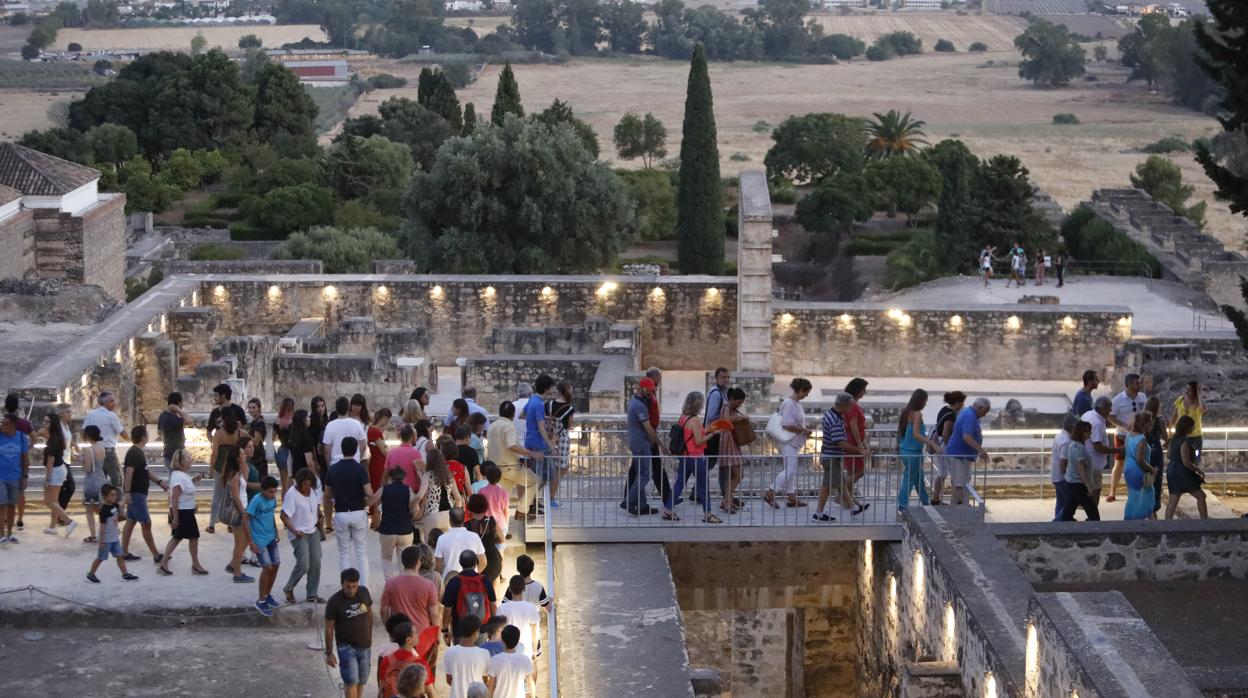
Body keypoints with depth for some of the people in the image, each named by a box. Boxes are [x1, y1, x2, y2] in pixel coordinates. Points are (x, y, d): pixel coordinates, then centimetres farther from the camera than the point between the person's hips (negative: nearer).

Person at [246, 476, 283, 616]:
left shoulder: (273, 498, 1)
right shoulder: (256, 501, -21)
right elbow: (245, 520, -19)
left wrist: (276, 532, 20)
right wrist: (251, 542, -18)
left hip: (271, 538, 7)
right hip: (259, 540, -7)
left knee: (276, 565, 8)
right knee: (267, 567, -12)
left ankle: (268, 594, 28)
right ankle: (261, 601, 1)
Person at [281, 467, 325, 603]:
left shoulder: (313, 491, 2)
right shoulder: (291, 495, -19)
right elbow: (284, 516, -21)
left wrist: (320, 516, 6)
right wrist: (294, 531, -29)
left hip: (313, 531, 7)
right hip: (299, 534, -7)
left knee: (316, 563, 2)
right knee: (303, 564, -13)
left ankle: (312, 594, 12)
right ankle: (289, 589, 10)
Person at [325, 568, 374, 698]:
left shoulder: (364, 592, -5)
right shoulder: (334, 602, -17)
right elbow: (329, 629, -10)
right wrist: (329, 653, -9)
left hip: (364, 645, 4)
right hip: (346, 647, -4)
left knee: (361, 680, 12)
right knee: (351, 681, -13)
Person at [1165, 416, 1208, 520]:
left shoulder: (1174, 439, 9)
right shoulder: (1184, 442, -19)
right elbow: (1186, 463, -22)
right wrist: (1199, 470, -9)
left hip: (1172, 471, 9)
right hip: (1182, 473, -9)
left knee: (1173, 500, 7)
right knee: (1201, 496, 5)